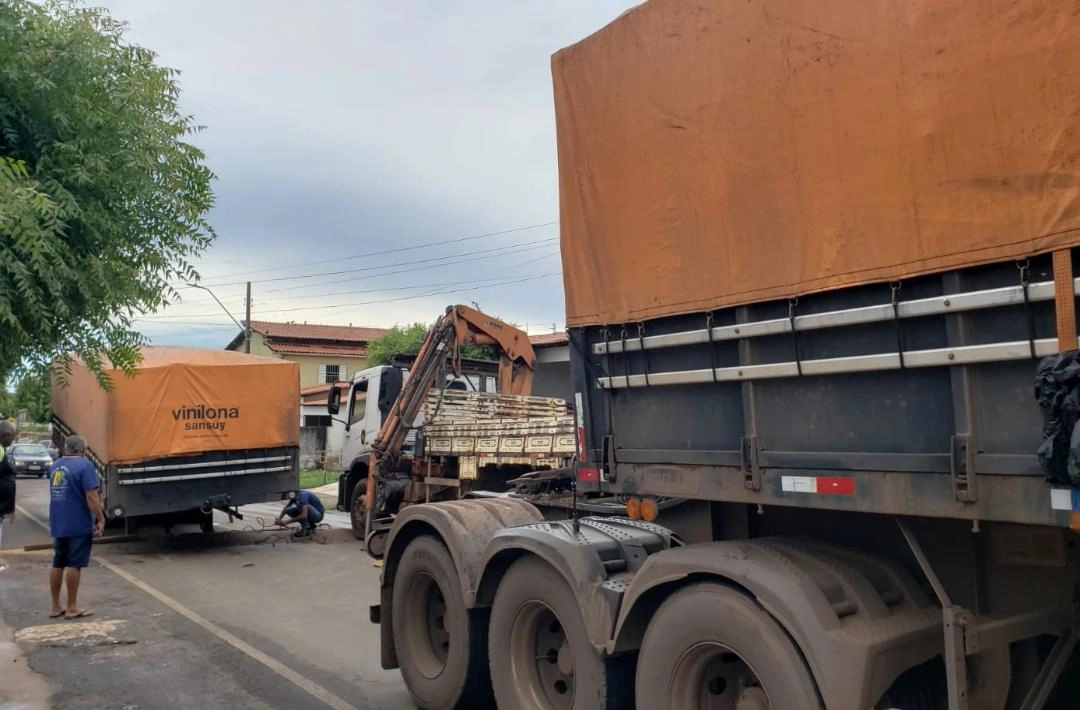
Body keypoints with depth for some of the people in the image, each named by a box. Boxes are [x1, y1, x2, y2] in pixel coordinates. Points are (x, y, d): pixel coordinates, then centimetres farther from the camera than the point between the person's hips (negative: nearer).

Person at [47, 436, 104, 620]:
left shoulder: (55, 466, 10)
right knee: (74, 565, -1)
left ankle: (56, 607, 19)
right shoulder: (84, 465, -14)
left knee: (58, 564, 13)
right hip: (79, 525, -7)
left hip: (58, 524, 7)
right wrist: (101, 519, -16)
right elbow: (91, 496, -19)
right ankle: (72, 608, 5)